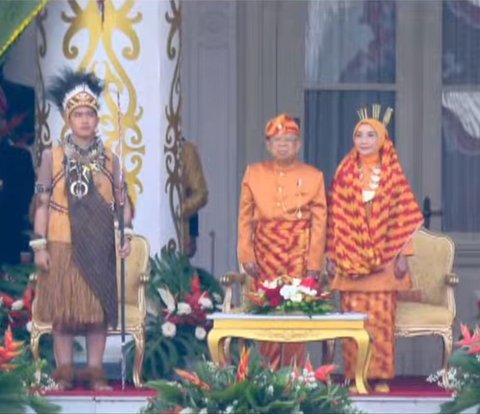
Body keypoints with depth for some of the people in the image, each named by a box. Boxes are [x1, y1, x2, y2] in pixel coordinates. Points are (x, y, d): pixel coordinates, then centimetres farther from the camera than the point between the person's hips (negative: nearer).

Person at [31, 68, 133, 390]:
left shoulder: (110, 158, 7)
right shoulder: (53, 157, 1)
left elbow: (122, 201, 7)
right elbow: (42, 203, 0)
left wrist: (127, 234, -7)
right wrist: (39, 245, -6)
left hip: (100, 245, 2)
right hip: (63, 243, -2)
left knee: (100, 307, 2)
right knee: (63, 307, 1)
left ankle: (95, 371, 9)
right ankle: (65, 372, 8)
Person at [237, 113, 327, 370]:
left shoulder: (314, 177, 5)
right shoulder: (253, 174, 9)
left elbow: (319, 222, 1)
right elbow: (245, 217, 7)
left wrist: (314, 263, -5)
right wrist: (246, 255, -3)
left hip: (299, 256, -1)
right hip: (265, 255, 1)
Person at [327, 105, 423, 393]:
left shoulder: (393, 174, 4)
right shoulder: (345, 175, 7)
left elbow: (403, 216, 2)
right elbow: (335, 217, 8)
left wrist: (402, 254, -5)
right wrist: (332, 256, 3)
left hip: (383, 258, -1)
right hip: (351, 258, 1)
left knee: (382, 316, -5)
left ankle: (381, 374, 1)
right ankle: (356, 375, 1)